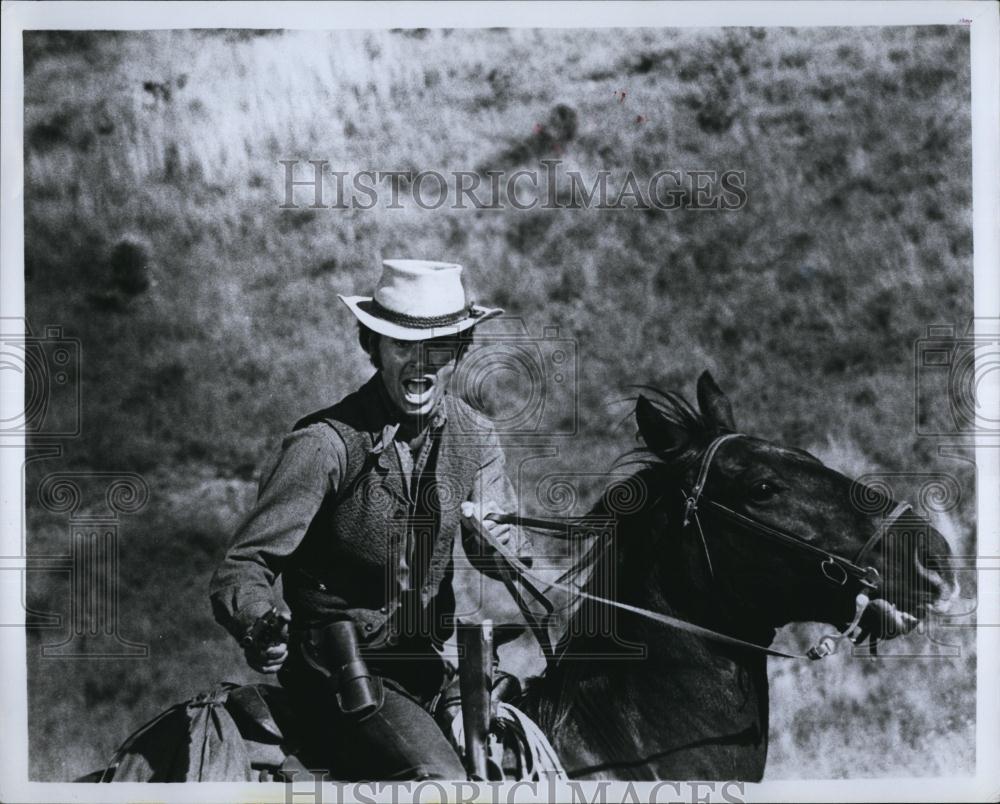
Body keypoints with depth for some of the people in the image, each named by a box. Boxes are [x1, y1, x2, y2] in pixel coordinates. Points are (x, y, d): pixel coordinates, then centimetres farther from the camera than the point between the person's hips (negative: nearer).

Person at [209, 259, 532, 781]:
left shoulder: (474, 436, 2)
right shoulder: (325, 444, -16)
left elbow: (503, 551, 4)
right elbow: (244, 566, -16)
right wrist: (258, 627, -38)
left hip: (432, 660, 7)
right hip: (338, 672, -7)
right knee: (439, 778, -25)